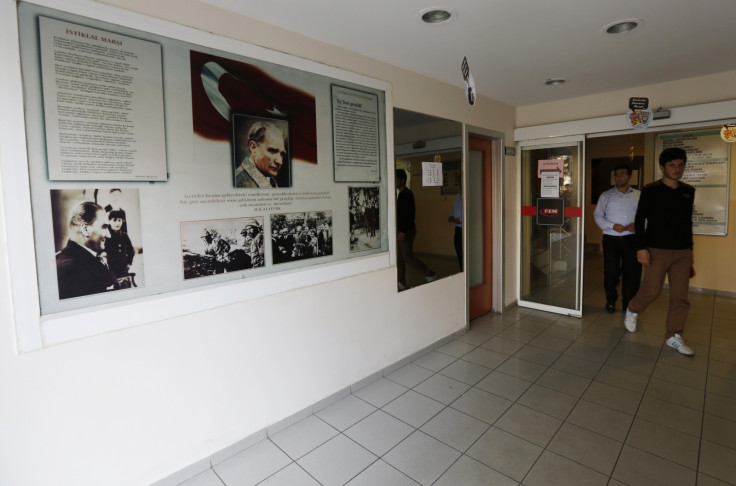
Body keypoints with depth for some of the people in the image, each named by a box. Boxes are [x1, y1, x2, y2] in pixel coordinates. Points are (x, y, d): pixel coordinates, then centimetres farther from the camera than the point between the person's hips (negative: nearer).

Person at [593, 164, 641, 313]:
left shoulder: (639, 195, 8)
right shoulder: (606, 196, 6)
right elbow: (598, 216, 3)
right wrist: (612, 226, -11)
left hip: (632, 239, 1)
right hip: (611, 239, -1)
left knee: (632, 272, 3)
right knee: (611, 271, 1)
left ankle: (628, 304, 20)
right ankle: (611, 300, 22)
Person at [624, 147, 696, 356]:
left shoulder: (688, 191, 10)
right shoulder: (651, 190, -5)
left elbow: (688, 222, 16)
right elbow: (640, 220, -7)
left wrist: (690, 249, 16)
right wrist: (641, 248, -14)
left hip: (682, 252, 5)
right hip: (657, 250, -4)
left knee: (680, 296, 4)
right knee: (652, 290, -1)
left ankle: (674, 336, 15)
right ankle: (632, 310, 29)